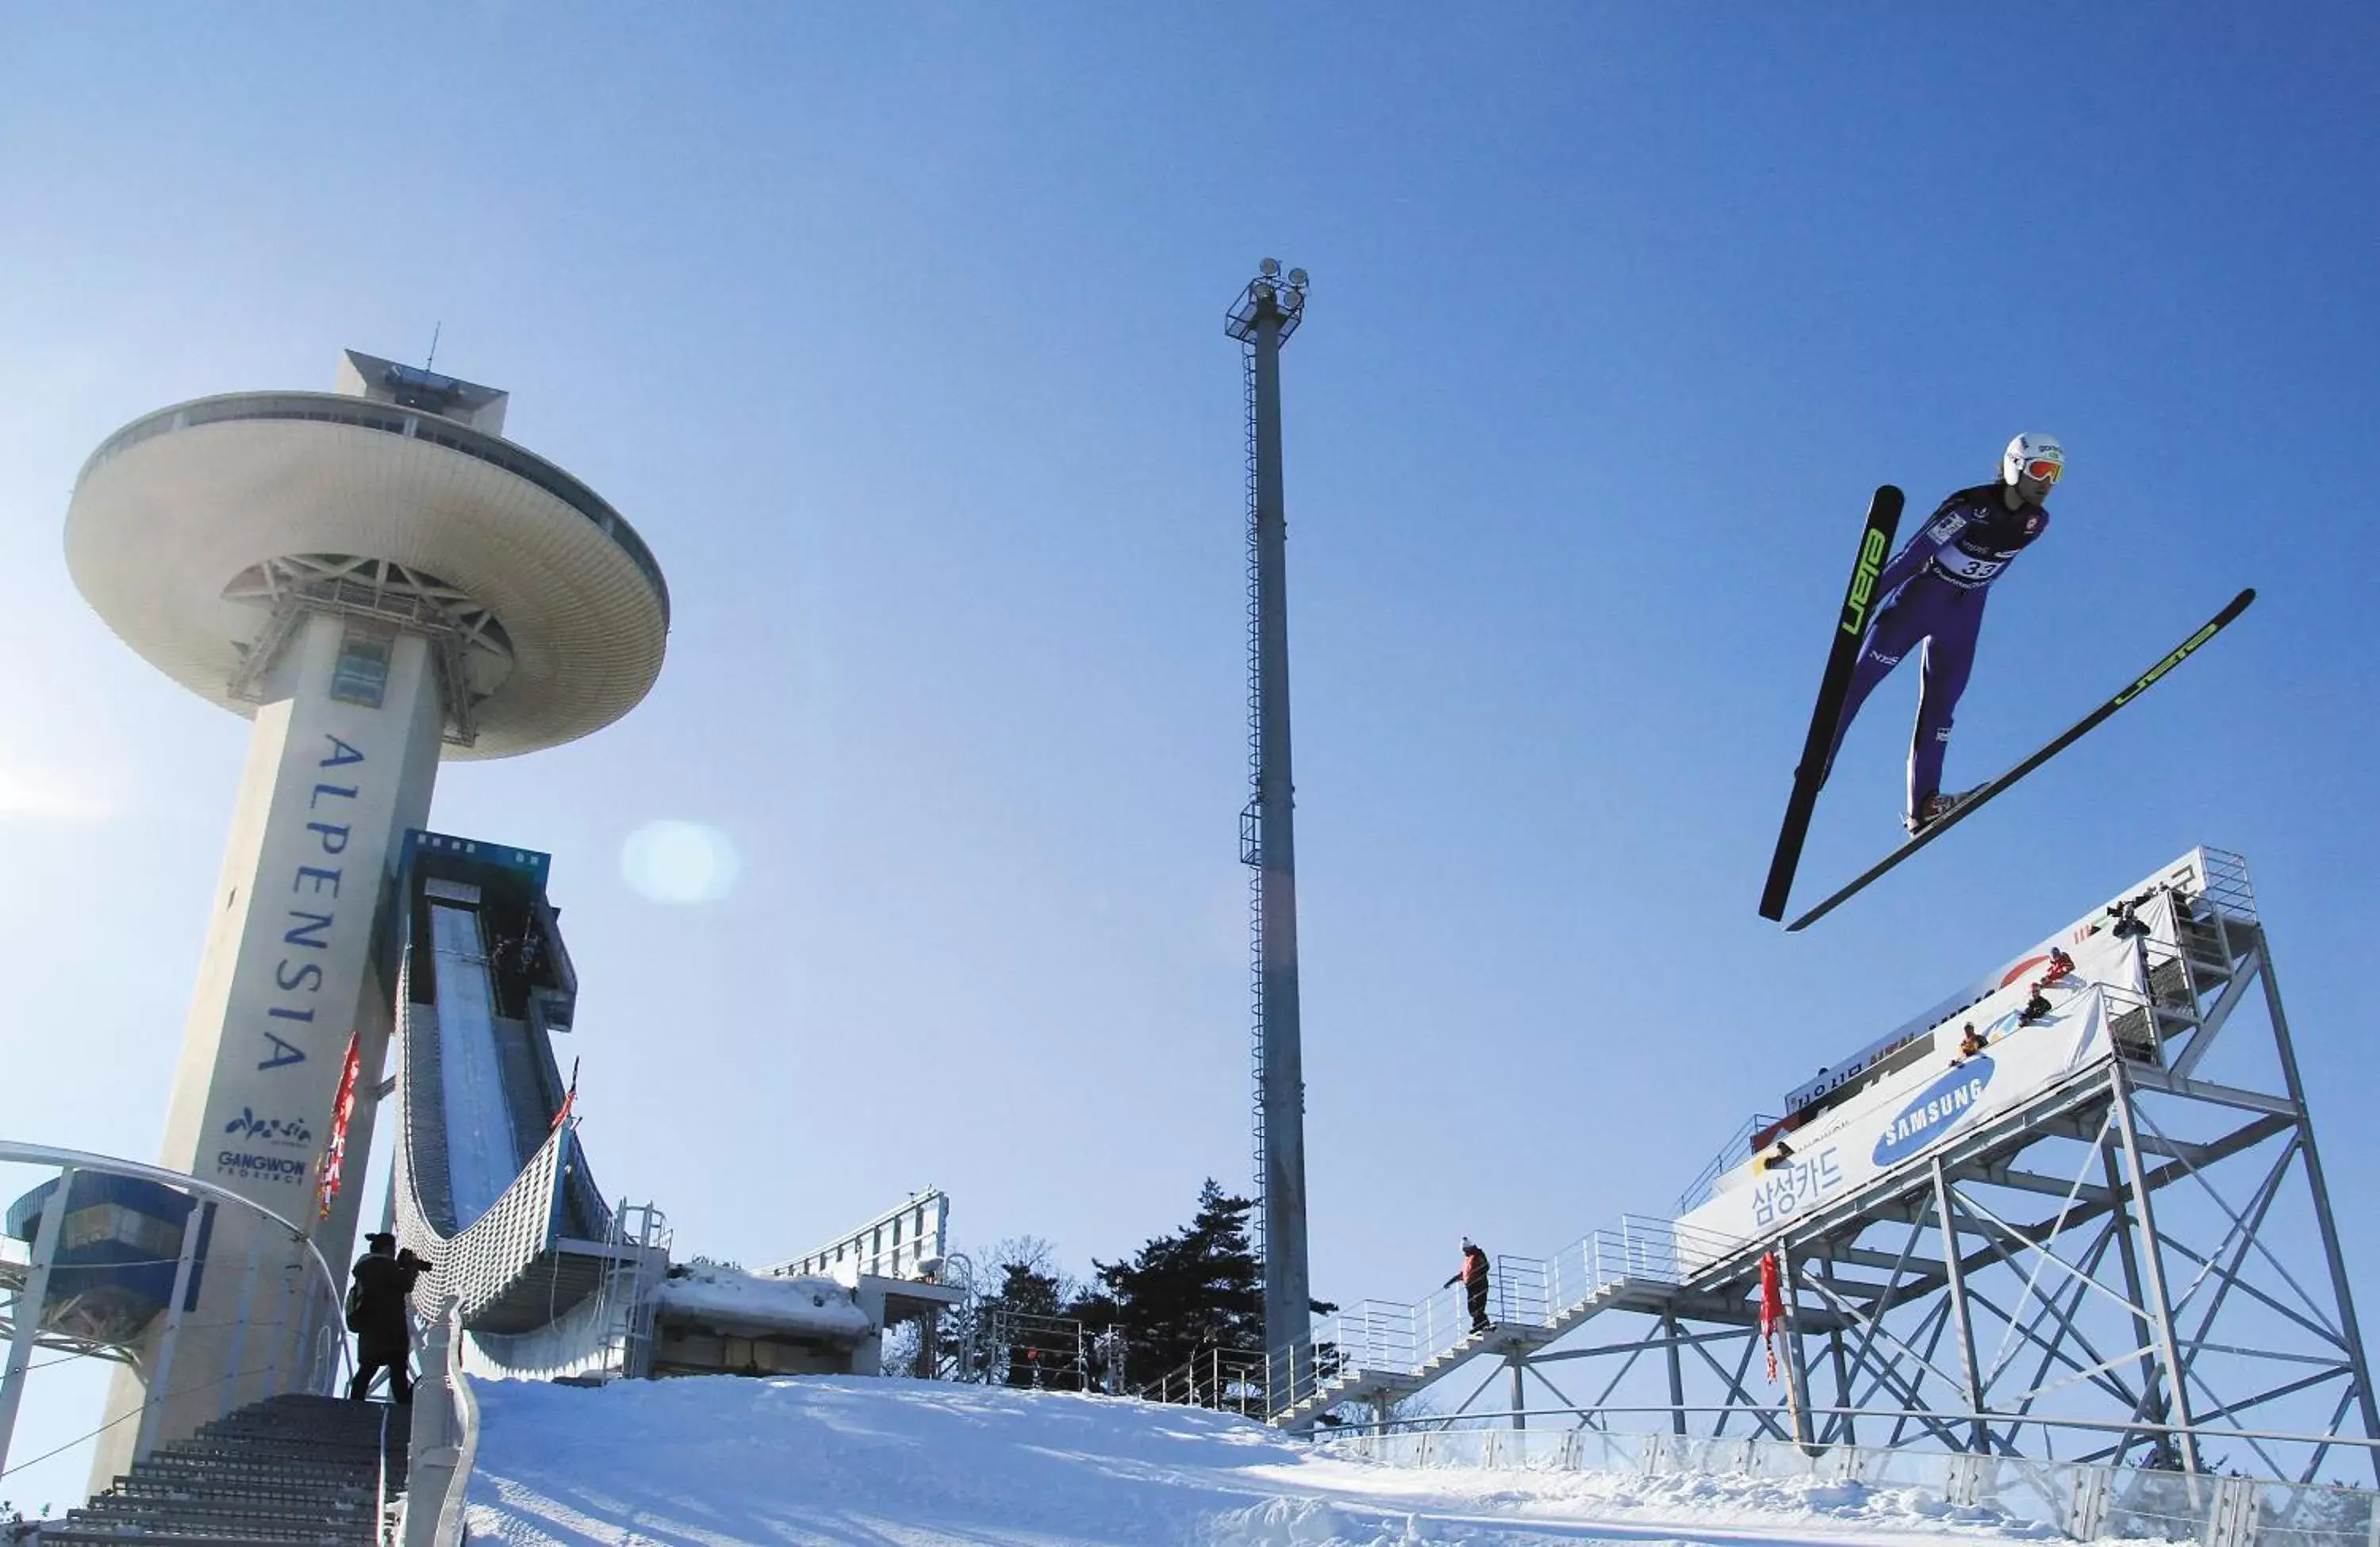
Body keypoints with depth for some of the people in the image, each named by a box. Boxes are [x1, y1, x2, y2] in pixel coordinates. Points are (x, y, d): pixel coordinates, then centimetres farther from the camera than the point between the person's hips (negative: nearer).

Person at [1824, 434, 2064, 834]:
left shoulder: (2036, 523, -4)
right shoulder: (1970, 506, -23)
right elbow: (1914, 553, -26)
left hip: (1964, 614, 5)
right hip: (1920, 597, -5)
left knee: (1940, 703, 2)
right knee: (1860, 677, -10)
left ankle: (1922, 805, -2)